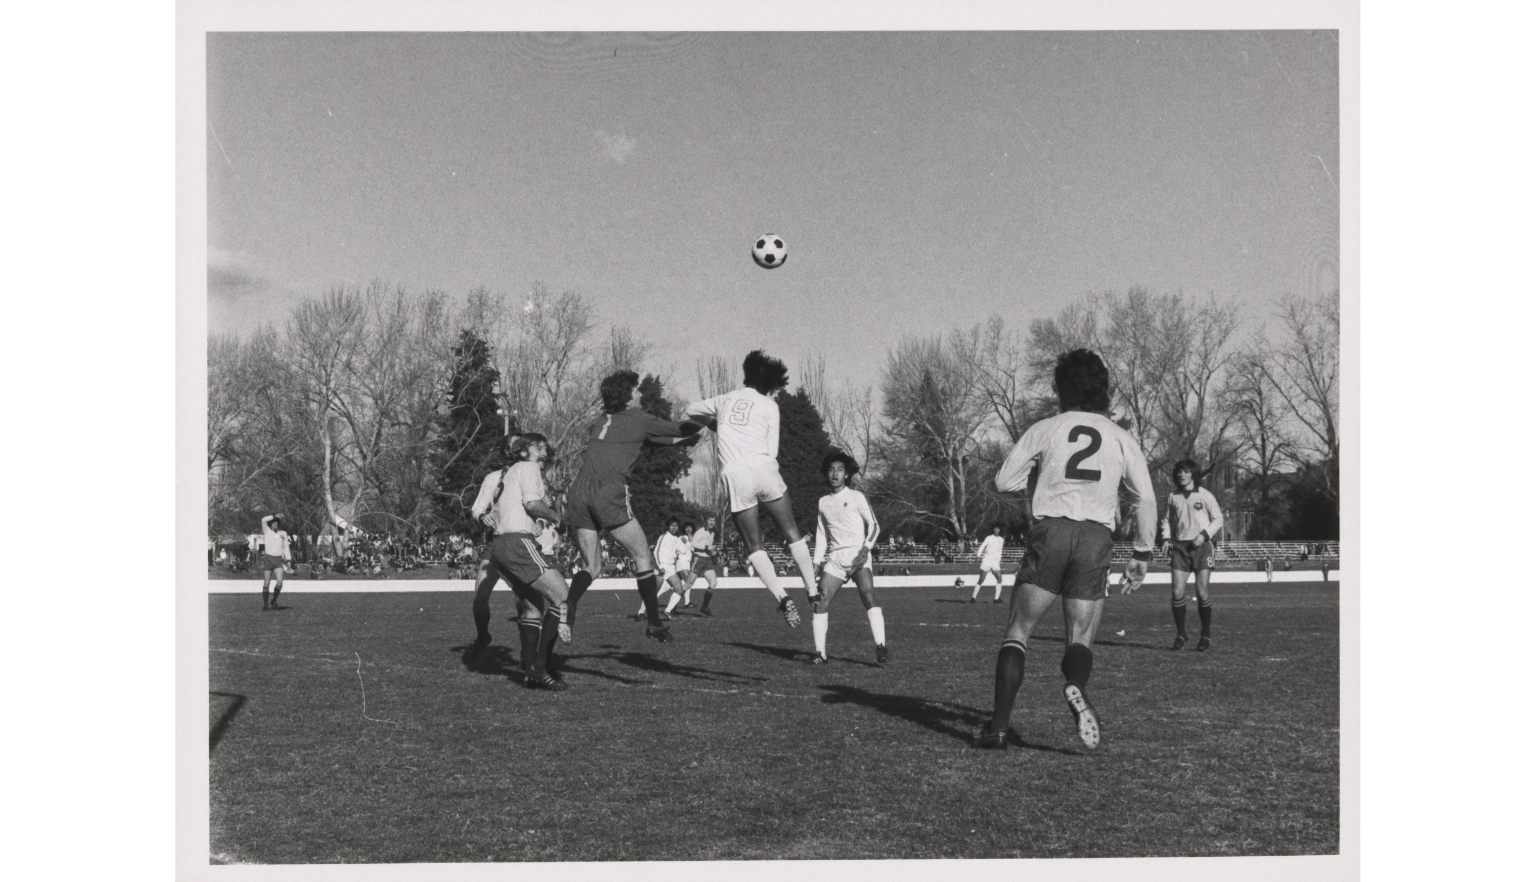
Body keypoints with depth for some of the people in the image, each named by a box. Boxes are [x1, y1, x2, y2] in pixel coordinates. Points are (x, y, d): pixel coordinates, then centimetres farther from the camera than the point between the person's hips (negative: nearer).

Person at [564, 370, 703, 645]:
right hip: (609, 492, -7)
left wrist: (686, 439, 39)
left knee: (591, 565, 13)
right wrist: (699, 428, 35)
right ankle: (654, 623, 7)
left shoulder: (601, 421, 26)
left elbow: (653, 438, 34)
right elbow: (679, 429, 15)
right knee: (643, 557, 6)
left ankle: (567, 607, -12)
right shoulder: (636, 418, 6)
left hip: (579, 490, 7)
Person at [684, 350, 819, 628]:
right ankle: (812, 592, 7)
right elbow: (772, 451, 4)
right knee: (792, 533, 11)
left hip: (733, 474, 2)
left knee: (754, 546, 5)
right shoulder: (769, 405, 9)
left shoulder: (724, 400, 19)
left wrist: (715, 424, 46)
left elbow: (690, 410, 35)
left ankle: (782, 597, -11)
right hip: (762, 467, -2)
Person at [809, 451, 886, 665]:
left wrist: (866, 548, -12)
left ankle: (880, 647, -27)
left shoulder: (855, 497, 4)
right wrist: (816, 562, 13)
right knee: (820, 603, -9)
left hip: (857, 554, -4)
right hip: (834, 558, 4)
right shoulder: (823, 503, 16)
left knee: (868, 596, -23)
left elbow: (874, 525, 3)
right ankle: (820, 652, -1)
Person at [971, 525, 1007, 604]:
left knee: (999, 578, -13)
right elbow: (982, 547, -8)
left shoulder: (1001, 540, 11)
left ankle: (996, 598, -11)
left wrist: (999, 560, 18)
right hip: (986, 560, -4)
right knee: (981, 580, -6)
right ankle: (973, 597, 3)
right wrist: (978, 555, -22)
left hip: (995, 562, 4)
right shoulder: (989, 538, -2)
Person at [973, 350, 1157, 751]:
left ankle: (998, 726, -6)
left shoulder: (1044, 430, 8)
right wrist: (1142, 555, 15)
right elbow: (1146, 499, 9)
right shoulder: (1122, 438, 14)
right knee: (1081, 639, 6)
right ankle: (1075, 686, -28)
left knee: (1017, 632, 3)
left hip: (1051, 530, -1)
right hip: (1097, 537, 2)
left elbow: (1004, 482, 8)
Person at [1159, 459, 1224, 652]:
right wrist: (1166, 538, 5)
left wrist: (1205, 534, -11)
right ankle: (1180, 634, 6)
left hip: (1200, 546, -3)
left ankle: (1205, 635, 8)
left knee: (1202, 593, -5)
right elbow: (1166, 519, 21)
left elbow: (1217, 519, 4)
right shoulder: (1173, 497, 10)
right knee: (1177, 592, -6)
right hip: (1179, 547, 3)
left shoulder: (1205, 495, 0)